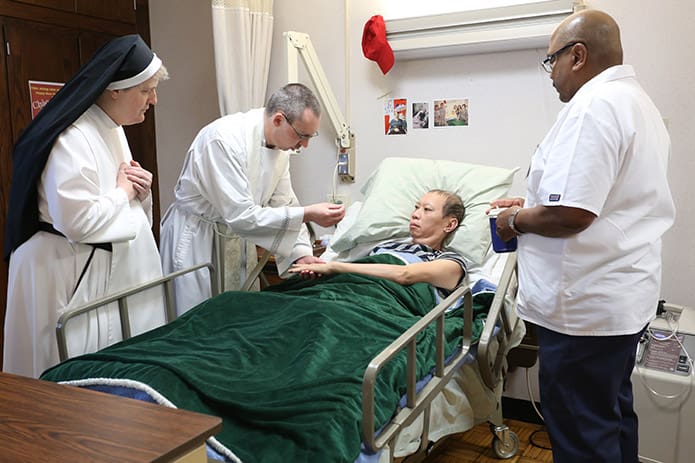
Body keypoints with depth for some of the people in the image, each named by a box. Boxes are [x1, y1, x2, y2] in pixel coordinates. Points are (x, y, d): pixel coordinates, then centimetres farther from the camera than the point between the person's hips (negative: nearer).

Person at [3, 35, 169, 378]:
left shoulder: (112, 130, 11)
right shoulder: (71, 140, -20)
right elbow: (78, 220, -27)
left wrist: (140, 190, -1)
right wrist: (123, 193, -12)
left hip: (110, 269, 9)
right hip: (71, 275, -9)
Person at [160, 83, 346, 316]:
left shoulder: (280, 144, -3)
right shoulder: (225, 139, -27)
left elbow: (284, 203, 2)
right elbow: (240, 217, -30)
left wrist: (302, 253, -11)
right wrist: (306, 215, -31)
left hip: (237, 236, 7)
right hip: (196, 240, -7)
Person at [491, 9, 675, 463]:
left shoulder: (593, 105, -19)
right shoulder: (639, 102, 15)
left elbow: (569, 216, -27)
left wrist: (517, 220, -8)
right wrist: (535, 204, 18)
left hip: (589, 306, -10)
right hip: (627, 295, 10)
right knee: (613, 414, 23)